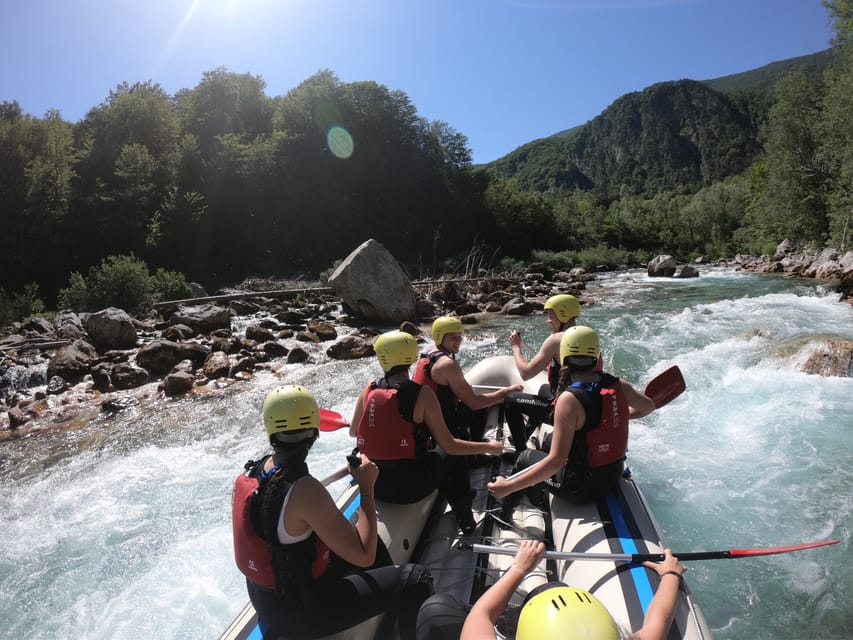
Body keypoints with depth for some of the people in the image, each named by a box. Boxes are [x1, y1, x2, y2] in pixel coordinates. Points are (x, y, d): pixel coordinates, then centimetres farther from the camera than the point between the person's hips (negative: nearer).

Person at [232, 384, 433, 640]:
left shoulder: (249, 473, -8)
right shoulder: (306, 490, -32)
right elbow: (364, 556, -27)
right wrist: (367, 487, -19)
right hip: (299, 613, -8)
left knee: (370, 540, 25)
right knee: (415, 581, -6)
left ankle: (393, 617, 43)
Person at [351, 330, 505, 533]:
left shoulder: (369, 390, -5)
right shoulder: (422, 394, -17)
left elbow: (353, 432, 10)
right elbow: (449, 445, -13)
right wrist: (488, 447, 1)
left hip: (372, 485, 5)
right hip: (410, 488, -5)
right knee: (454, 455, 20)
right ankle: (466, 521, 26)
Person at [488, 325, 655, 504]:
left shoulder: (569, 399, -29)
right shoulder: (618, 385, -10)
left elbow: (556, 461, -30)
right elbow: (648, 407, 10)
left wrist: (509, 487, -27)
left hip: (582, 488, -6)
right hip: (614, 475, 7)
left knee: (526, 457, 15)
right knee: (550, 439, 26)